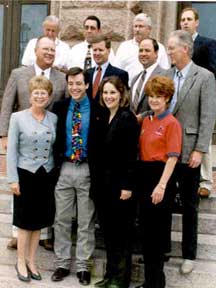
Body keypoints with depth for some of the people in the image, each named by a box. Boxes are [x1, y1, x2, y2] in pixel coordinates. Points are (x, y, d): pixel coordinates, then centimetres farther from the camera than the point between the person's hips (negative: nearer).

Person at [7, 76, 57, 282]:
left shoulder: (54, 119, 3)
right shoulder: (18, 118, -5)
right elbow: (11, 151, -5)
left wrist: (55, 174, 2)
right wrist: (13, 179, -9)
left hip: (46, 175, 3)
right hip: (25, 174, -3)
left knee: (39, 220, 11)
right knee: (25, 220, 5)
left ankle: (31, 261, 25)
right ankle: (21, 262, 21)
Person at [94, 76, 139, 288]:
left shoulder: (127, 118, -11)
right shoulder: (104, 117, 12)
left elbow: (131, 154, -15)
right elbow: (101, 152, 12)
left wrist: (127, 186, -18)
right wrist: (98, 181, 9)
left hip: (120, 183, -7)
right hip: (103, 183, 7)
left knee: (121, 232, 3)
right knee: (107, 230, 13)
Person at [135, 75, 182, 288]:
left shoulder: (171, 123, -9)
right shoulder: (146, 121, 11)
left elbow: (172, 158, -14)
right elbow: (141, 150, 12)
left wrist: (161, 185, -20)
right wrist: (138, 177, 3)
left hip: (160, 175, -7)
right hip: (143, 175, 7)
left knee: (157, 230, 2)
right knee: (146, 228, 13)